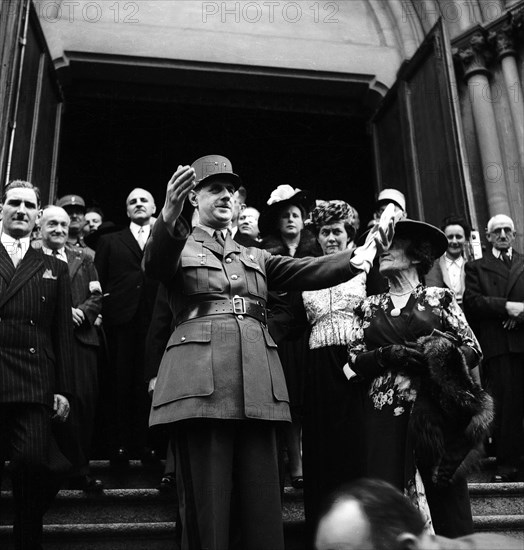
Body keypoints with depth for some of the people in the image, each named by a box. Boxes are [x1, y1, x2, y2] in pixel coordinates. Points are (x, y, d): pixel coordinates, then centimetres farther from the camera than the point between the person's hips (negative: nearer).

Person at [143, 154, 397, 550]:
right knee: (206, 504, -2)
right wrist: (169, 217, -35)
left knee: (262, 503, 4)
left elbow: (309, 271, 10)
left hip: (257, 381, 4)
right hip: (200, 379, -4)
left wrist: (362, 254, -8)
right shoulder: (178, 248, 12)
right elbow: (155, 263, -13)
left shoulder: (256, 257, 24)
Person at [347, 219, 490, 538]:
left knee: (444, 492, 0)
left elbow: (473, 350, 4)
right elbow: (356, 361, 8)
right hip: (385, 411, 2)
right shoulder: (369, 307, 13)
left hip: (435, 409, -2)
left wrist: (433, 355, -14)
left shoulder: (439, 298, 7)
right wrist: (389, 355, -11)